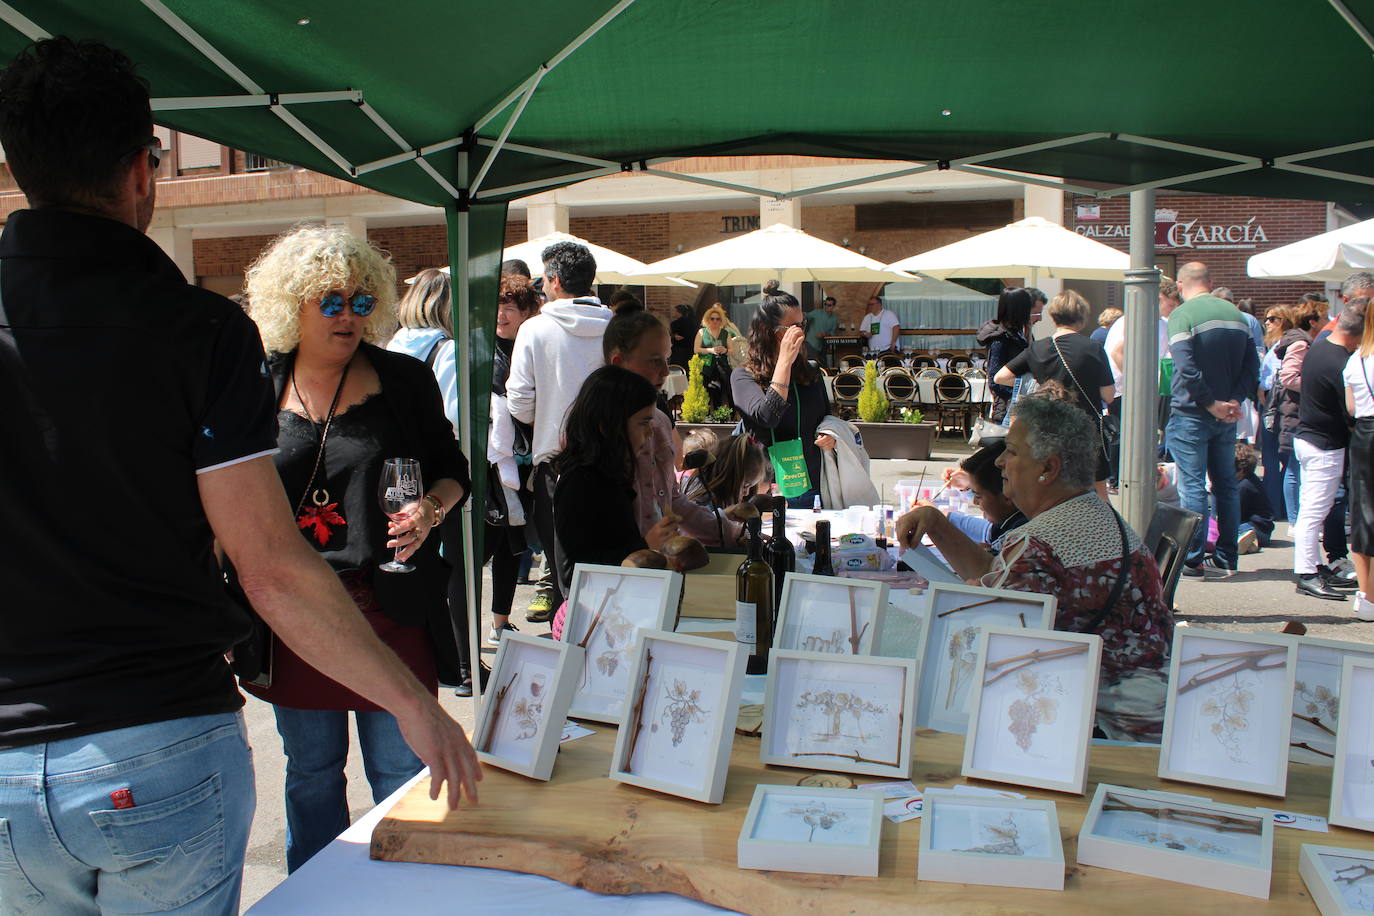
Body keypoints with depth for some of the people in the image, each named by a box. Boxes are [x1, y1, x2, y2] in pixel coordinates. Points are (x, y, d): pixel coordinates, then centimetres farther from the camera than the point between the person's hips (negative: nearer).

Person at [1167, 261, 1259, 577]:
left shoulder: (1181, 315, -10)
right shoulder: (1235, 314, 11)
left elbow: (1188, 368, -20)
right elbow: (1252, 364, 5)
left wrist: (1211, 404, -14)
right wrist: (1234, 401, -4)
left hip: (1191, 413, -6)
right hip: (1227, 416, 6)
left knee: (1193, 487, -3)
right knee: (1226, 485, 12)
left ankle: (1191, 559, 0)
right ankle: (1226, 558, 17)